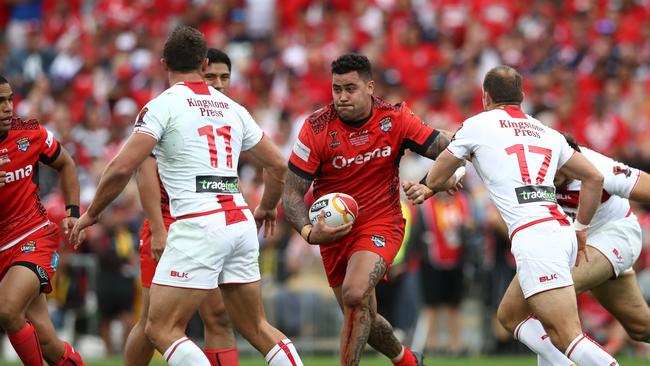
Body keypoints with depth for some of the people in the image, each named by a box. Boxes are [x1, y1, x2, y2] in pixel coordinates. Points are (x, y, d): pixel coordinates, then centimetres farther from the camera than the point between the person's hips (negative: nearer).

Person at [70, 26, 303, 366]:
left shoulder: (163, 105, -3)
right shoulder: (232, 107, 15)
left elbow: (121, 168, -12)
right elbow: (278, 165, 20)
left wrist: (90, 214, 3)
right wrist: (266, 207, 39)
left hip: (198, 225, -6)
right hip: (240, 222, 7)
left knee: (161, 329, -5)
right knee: (256, 328, 17)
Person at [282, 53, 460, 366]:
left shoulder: (394, 118, -11)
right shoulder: (316, 128, -13)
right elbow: (292, 191, -13)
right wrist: (309, 231, -31)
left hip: (381, 223, -2)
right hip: (332, 231, 2)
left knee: (355, 295, -28)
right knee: (363, 318, 13)